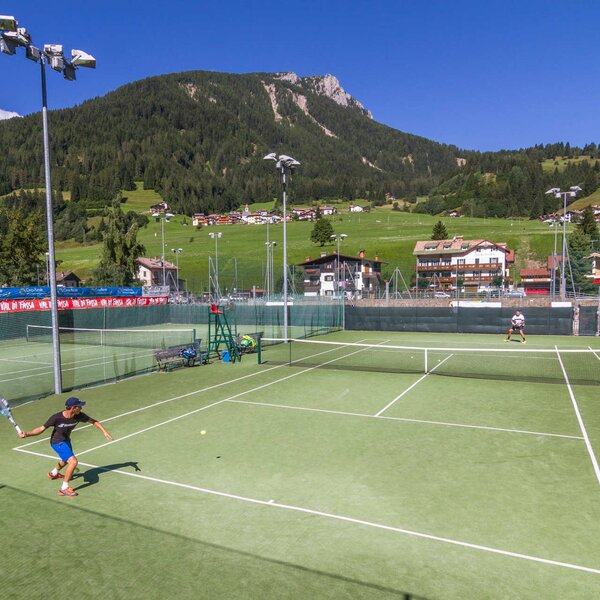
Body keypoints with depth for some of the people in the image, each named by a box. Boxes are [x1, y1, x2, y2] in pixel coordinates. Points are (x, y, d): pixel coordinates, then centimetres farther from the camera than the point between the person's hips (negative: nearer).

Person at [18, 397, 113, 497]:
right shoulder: (56, 418, -34)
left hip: (66, 440, 7)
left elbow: (94, 421, -11)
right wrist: (26, 434, -40)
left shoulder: (79, 416, -22)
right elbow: (41, 429, -26)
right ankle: (64, 488, -9)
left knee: (66, 460, 35)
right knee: (73, 461, -23)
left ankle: (54, 473, 67)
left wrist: (104, 431, -18)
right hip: (57, 442, -7)